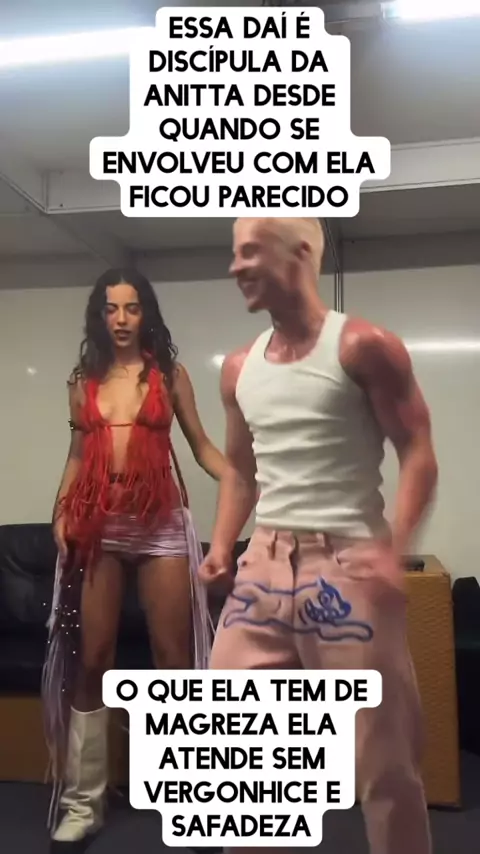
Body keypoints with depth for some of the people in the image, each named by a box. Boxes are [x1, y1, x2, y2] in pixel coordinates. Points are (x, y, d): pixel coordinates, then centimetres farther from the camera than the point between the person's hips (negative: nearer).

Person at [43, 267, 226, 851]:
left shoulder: (170, 374, 5)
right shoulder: (83, 379, 11)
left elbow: (201, 447, 3)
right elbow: (77, 455, 14)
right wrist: (61, 513, 1)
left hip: (161, 524, -2)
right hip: (97, 526, 2)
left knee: (174, 659, 2)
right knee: (90, 661, 5)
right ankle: (82, 804, 18)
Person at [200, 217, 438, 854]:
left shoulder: (363, 346, -6)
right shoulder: (239, 368, 12)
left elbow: (419, 455, -7)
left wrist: (393, 550, -20)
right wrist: (222, 547, 6)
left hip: (348, 564, -5)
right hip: (265, 562, 6)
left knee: (382, 753, 6)